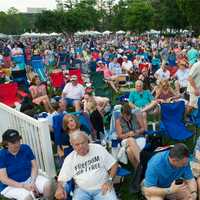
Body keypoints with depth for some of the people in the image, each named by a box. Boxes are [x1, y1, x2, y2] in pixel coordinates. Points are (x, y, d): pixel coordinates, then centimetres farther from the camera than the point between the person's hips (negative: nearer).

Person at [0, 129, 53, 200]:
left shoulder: (26, 148, -3)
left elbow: (34, 167, -1)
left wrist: (33, 182, -18)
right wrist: (23, 186, -24)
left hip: (29, 178, 4)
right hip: (11, 186, -3)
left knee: (47, 184, -23)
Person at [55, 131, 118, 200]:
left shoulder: (98, 149, -1)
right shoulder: (69, 159, 1)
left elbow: (114, 165, 4)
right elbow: (61, 180, 2)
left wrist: (109, 180, -10)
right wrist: (59, 188, -20)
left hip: (102, 188, 0)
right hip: (82, 190, 1)